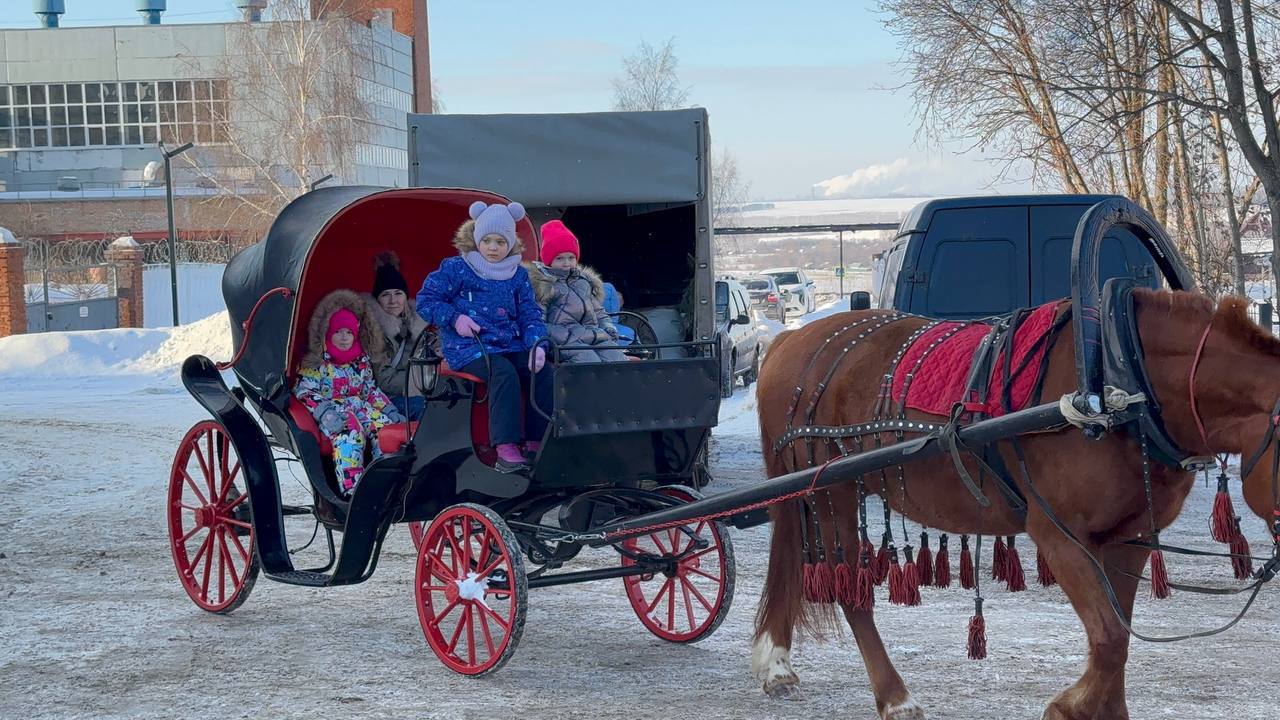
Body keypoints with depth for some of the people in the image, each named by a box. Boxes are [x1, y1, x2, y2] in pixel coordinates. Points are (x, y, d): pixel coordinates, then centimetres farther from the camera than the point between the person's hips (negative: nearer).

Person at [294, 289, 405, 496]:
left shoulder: (362, 361, 18)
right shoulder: (316, 362, 1)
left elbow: (371, 389, 23)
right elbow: (304, 392, -6)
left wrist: (389, 409, 7)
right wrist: (324, 413, -22)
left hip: (360, 407, 5)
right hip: (332, 413, -5)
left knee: (386, 426, -26)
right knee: (350, 431, -39)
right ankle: (351, 490, -49)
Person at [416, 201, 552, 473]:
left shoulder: (518, 275, 14)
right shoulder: (456, 269, 1)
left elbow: (530, 314, 11)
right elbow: (425, 300, 3)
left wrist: (536, 344, -8)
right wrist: (454, 318, -13)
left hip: (510, 345, 5)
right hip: (468, 348, -5)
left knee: (544, 372, -19)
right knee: (504, 373, -34)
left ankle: (536, 445, -13)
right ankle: (506, 450, -38)